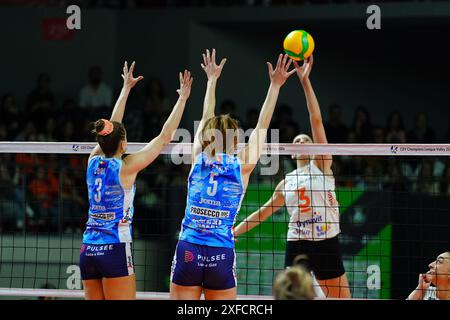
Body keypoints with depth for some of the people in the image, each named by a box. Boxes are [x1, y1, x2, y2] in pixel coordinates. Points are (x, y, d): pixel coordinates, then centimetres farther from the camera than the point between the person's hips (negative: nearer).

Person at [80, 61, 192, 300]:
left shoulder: (93, 162, 6)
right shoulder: (126, 168, -8)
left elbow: (111, 128, 21)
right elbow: (165, 136, -4)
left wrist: (126, 88, 30)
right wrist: (182, 99, 4)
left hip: (88, 251, 7)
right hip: (115, 250, -7)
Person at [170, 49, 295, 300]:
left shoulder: (199, 159, 5)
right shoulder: (241, 167, 1)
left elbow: (206, 118, 20)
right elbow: (262, 125, 10)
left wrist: (212, 79, 33)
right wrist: (275, 85, 17)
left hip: (188, 252, 1)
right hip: (221, 256, -1)